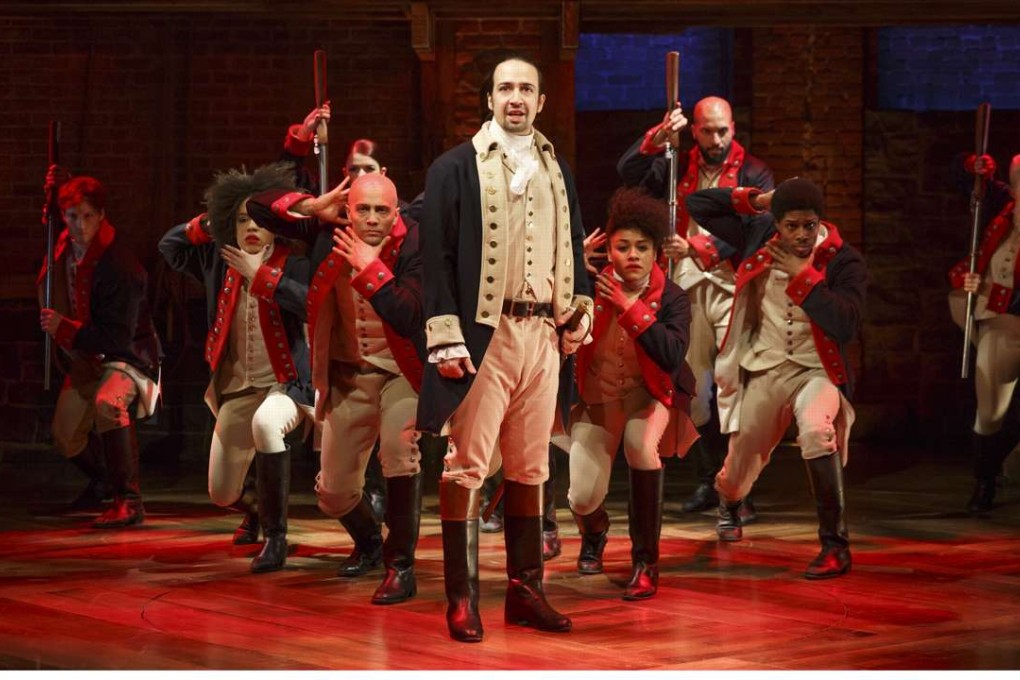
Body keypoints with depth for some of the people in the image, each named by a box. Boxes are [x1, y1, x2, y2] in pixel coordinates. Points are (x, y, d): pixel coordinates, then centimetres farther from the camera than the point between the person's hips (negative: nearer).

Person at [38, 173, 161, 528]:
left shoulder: (118, 267, -29)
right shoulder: (65, 244, -6)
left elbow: (119, 338, -28)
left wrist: (64, 329, -33)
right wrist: (51, 192, 5)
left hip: (126, 355, -8)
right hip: (84, 358, 9)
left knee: (108, 403, -40)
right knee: (66, 438, 15)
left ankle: (128, 501, -35)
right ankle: (103, 479, 48)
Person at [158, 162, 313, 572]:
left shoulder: (291, 264, -11)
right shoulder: (220, 261, 3)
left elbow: (312, 303, -29)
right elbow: (169, 245, 13)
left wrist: (259, 275, -24)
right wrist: (207, 224, -2)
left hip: (284, 383, -5)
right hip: (236, 388, 5)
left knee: (265, 424, -42)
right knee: (222, 495, 11)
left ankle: (276, 536, -27)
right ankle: (255, 508, 52)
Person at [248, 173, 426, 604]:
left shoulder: (412, 246, -19)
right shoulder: (330, 234, -8)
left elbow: (409, 318, -32)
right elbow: (259, 207, -6)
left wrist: (370, 267, -29)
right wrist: (316, 207, -19)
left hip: (400, 372, -4)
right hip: (347, 375, 4)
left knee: (400, 452, -32)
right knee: (333, 491, 10)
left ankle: (401, 566, -14)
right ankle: (368, 543, 45)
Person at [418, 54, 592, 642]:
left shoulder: (556, 170, 16)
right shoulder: (457, 168, -1)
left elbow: (574, 243, 23)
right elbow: (437, 254, -6)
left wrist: (580, 308, 8)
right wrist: (446, 337, -13)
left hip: (542, 333, 5)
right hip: (484, 333, -5)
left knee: (531, 466, 10)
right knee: (468, 464, -6)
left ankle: (525, 588, 17)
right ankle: (462, 598, -2)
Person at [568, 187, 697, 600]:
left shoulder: (671, 298, -12)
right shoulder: (592, 288, -12)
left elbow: (672, 355, -26)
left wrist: (629, 309, -28)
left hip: (649, 391, -1)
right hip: (598, 394, 1)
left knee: (641, 444, -36)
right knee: (582, 498, -13)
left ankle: (645, 562, -20)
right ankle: (594, 531, 32)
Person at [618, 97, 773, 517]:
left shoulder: (753, 174, 2)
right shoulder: (679, 168, 15)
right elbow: (627, 172, 1)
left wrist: (697, 248, -19)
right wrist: (658, 138, -15)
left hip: (732, 286, -4)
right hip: (687, 286, 4)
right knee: (692, 391, 7)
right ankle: (707, 482, 19)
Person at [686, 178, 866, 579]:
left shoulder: (843, 261, -13)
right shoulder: (758, 236, -3)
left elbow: (845, 325, -25)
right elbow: (697, 204, 1)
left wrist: (802, 276, -24)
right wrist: (755, 199, -9)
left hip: (816, 370, -3)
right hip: (764, 370, 3)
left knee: (817, 432, -35)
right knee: (742, 460, 15)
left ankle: (835, 546, -26)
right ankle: (728, 502, 57)